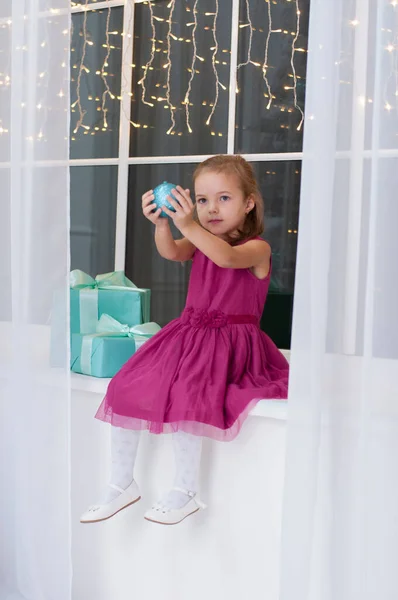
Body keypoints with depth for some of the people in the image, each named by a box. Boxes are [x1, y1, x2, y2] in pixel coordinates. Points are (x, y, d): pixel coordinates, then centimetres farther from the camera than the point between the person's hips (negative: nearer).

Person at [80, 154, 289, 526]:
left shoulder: (256, 248, -6)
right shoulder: (199, 243, 12)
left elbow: (227, 257, -29)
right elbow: (171, 253, -11)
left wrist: (189, 226, -42)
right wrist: (161, 224, -31)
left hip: (229, 344, -6)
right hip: (187, 336, 6)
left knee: (182, 397, -29)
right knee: (126, 390, -7)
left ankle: (186, 492, -9)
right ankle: (122, 485, 8)